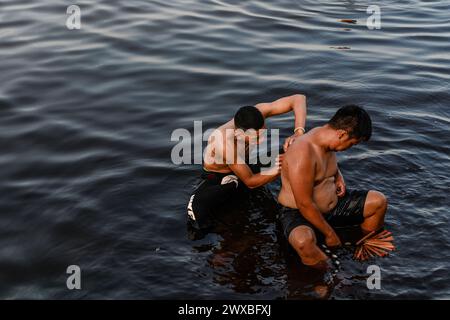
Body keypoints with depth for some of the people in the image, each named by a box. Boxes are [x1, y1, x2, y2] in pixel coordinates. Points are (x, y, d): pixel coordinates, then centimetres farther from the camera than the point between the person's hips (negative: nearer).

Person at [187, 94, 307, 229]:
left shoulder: (258, 113, -30)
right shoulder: (225, 144, -41)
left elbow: (299, 99, -26)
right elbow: (250, 181, -29)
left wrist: (298, 133, -40)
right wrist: (278, 169, -43)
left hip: (246, 164, 6)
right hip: (218, 177, -6)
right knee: (198, 210, -34)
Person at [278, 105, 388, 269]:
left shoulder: (327, 139, -2)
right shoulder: (303, 153, -31)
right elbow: (305, 205, -28)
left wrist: (338, 177, 2)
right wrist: (330, 234, -19)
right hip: (298, 213, -9)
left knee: (378, 201, 4)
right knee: (303, 241, -42)